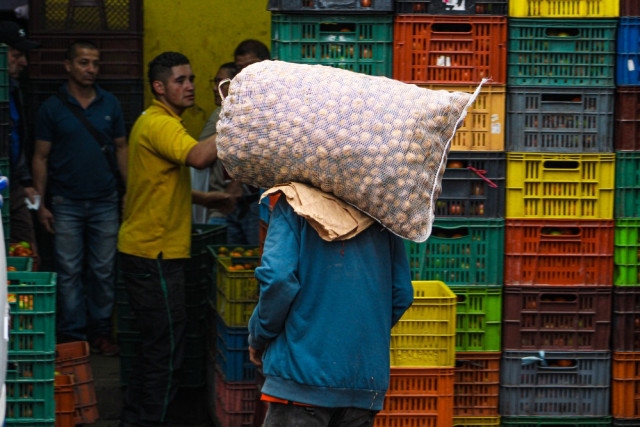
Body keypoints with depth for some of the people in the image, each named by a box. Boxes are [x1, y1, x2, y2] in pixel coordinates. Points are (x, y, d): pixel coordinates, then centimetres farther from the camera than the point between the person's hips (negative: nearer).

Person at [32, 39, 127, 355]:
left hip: (105, 202, 2)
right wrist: (40, 204, -4)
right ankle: (72, 335, 7)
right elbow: (40, 157, 1)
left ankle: (100, 332, 13)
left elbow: (121, 149, 11)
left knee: (103, 271, 5)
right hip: (66, 204, -2)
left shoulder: (110, 104, 6)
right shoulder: (52, 108, 0)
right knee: (69, 272, 0)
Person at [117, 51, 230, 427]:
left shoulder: (157, 122, 17)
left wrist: (202, 198, 21)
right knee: (166, 352, -4)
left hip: (149, 251, 11)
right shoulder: (160, 125, -17)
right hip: (154, 254, -11)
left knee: (156, 346, 19)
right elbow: (199, 156, -37)